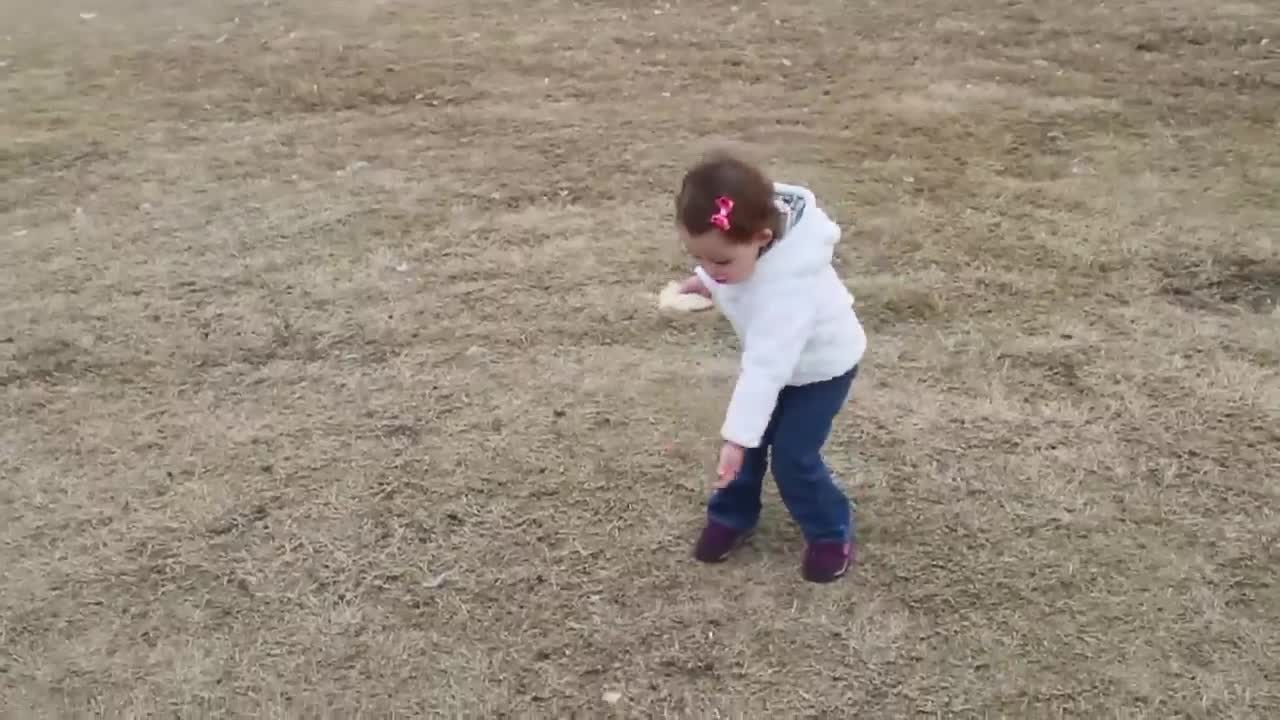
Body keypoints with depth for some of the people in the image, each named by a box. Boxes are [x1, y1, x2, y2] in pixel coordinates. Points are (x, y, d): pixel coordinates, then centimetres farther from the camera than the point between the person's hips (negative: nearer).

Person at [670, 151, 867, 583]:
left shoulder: (787, 288, -45)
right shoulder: (744, 239, -24)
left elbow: (766, 368, -45)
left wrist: (736, 437, -46)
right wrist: (704, 281, -7)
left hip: (820, 364, -7)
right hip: (773, 354, 7)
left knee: (792, 456, -6)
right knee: (751, 438, 10)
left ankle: (831, 534, 18)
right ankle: (732, 516, 31)